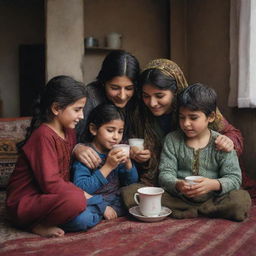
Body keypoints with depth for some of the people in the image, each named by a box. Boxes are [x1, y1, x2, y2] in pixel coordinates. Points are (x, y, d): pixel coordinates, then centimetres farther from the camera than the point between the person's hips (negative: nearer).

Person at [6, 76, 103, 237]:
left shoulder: (69, 131, 9)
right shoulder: (43, 136, -19)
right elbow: (50, 183, -25)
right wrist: (84, 195, -19)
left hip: (50, 197, 9)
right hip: (25, 203, -9)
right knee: (75, 201, -33)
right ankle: (38, 225, -9)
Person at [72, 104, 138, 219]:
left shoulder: (117, 152, 6)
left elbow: (132, 183, 10)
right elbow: (80, 190, -20)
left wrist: (128, 163, -9)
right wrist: (108, 167, -23)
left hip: (117, 203, 6)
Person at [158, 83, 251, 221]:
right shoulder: (172, 140, 4)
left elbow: (234, 178, -5)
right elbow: (165, 174, -2)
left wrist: (213, 184, -26)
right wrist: (177, 185, -25)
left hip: (212, 198, 0)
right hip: (179, 199, 1)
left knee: (242, 199, -28)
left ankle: (188, 212, -16)